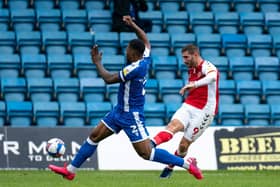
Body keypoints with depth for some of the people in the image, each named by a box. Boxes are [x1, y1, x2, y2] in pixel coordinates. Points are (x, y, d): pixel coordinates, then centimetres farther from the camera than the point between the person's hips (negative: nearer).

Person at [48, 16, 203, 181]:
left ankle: (187, 165, -4)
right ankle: (70, 170, 18)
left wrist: (98, 63, -7)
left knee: (146, 153, -9)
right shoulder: (145, 59, -1)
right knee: (94, 136, 12)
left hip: (131, 115, -10)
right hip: (120, 111, 10)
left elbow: (109, 79, -20)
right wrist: (133, 25, 20)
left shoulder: (135, 68, -26)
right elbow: (146, 41, 21)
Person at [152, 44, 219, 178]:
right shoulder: (191, 70, 16)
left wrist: (194, 84, -47)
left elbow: (212, 77, -37)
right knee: (173, 125, -24)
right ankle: (151, 144, -48)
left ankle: (170, 167, 20)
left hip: (203, 112, -6)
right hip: (188, 106, 6)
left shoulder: (206, 66, -11)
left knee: (184, 144, -3)